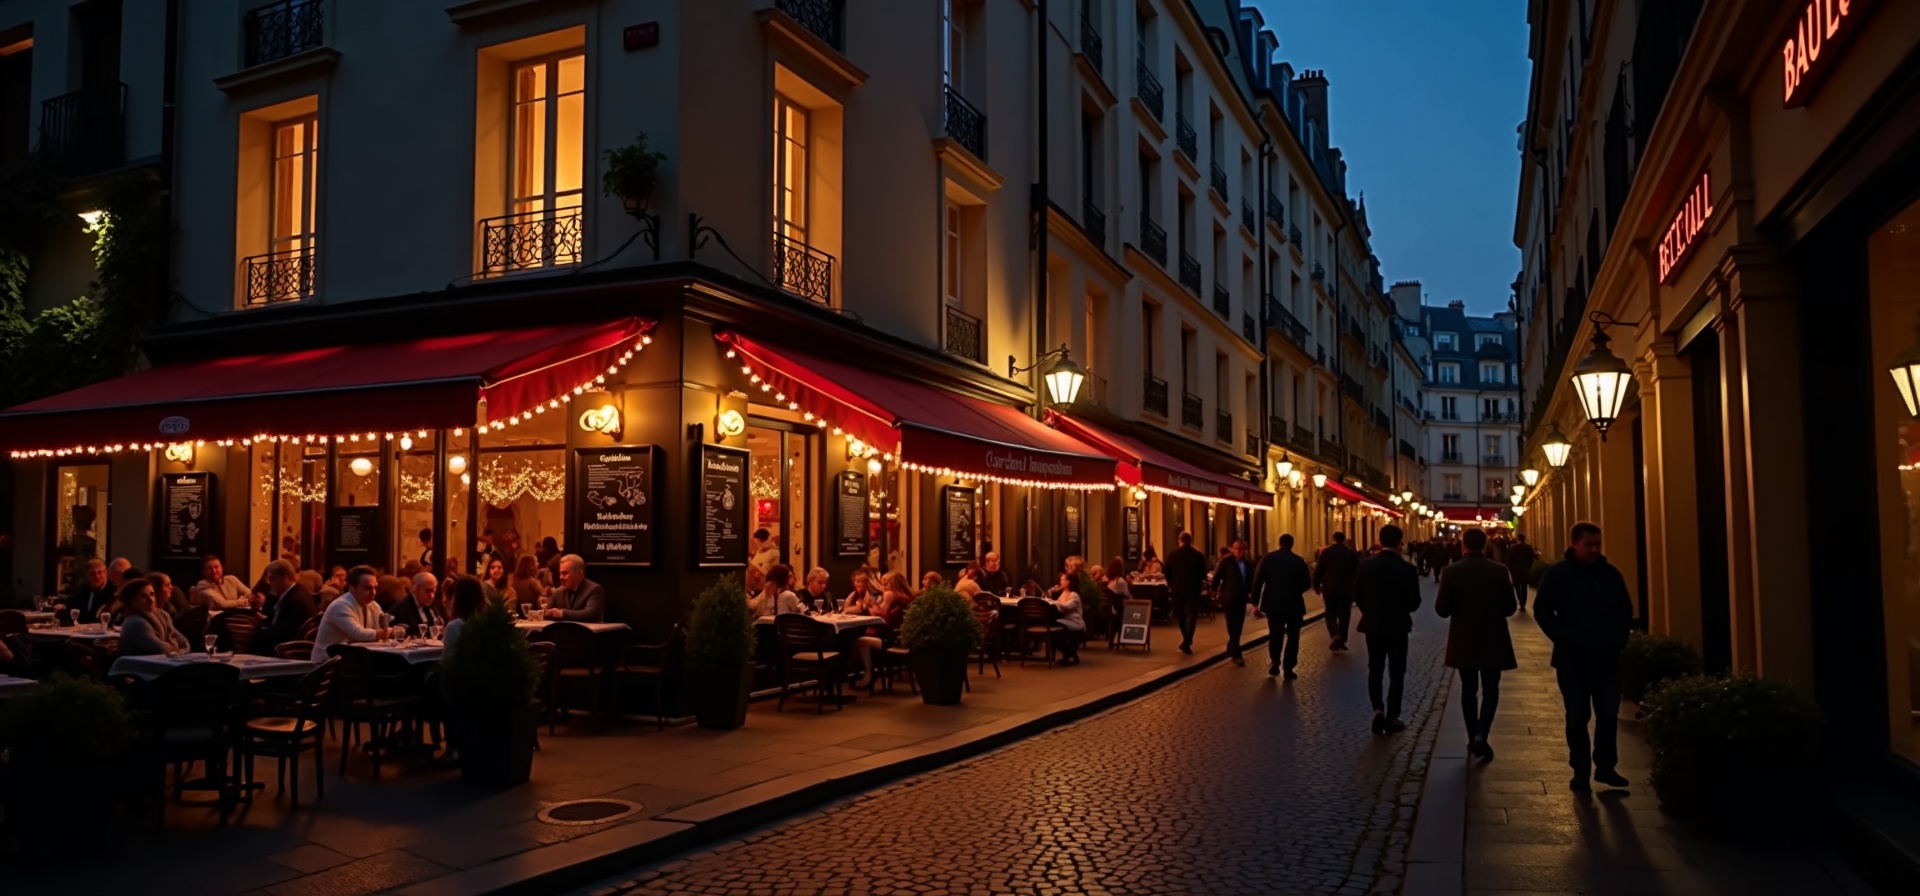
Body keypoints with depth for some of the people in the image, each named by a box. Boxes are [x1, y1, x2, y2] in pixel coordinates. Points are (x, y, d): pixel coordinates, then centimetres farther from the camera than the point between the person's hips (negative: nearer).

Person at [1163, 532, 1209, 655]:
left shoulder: (1172, 554, 0)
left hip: (1177, 589, 2)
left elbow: (1167, 573, 2)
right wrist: (1201, 583, 20)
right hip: (1192, 589, -2)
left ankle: (1186, 639, 29)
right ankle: (1186, 642, -17)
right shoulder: (1199, 555, -4)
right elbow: (1203, 574, 0)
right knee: (1191, 615, -3)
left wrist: (1170, 585, 17)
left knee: (1181, 615, 16)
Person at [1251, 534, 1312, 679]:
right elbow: (1307, 583, -4)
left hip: (1273, 604, 2)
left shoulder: (1267, 558, -3)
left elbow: (1257, 581, -4)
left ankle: (1274, 663, 7)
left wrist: (1255, 603, 2)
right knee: (1292, 636, 7)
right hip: (1293, 604, -1)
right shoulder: (1299, 560, -6)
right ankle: (1288, 669, 3)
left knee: (1275, 635, 15)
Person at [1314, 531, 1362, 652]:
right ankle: (1341, 640, 6)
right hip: (1347, 590, 1)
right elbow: (1358, 572, 4)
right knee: (1344, 614, 8)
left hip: (1330, 589, -1)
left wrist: (1316, 586, 8)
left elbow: (1318, 571, -4)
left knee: (1331, 613, 8)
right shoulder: (1352, 553, 0)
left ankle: (1335, 635, -13)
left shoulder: (1325, 552, -4)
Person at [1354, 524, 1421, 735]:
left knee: (1374, 670, 15)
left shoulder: (1365, 565, -7)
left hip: (1372, 625, 2)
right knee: (1396, 673, 9)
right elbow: (1414, 603, -11)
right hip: (1397, 627, -2)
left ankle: (1378, 710, 0)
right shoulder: (1407, 569, -14)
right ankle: (1391, 718, 11)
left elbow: (1357, 596, -1)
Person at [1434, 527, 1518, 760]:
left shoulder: (1451, 572, -10)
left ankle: (1472, 739, 17)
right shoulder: (1500, 571, -10)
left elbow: (1441, 609, -9)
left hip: (1463, 642, 1)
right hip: (1493, 641, -1)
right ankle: (1480, 734, -11)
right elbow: (1510, 608, -4)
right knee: (1490, 689, 8)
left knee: (1469, 690, 14)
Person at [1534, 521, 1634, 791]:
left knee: (1609, 715, 3)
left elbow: (1625, 611, 13)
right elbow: (1542, 611, -5)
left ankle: (1605, 767, 16)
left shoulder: (1611, 575, 5)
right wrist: (1564, 640, -12)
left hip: (1607, 658, 3)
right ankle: (1581, 771, 12)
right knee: (1577, 718, 5)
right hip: (1572, 659, -2)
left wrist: (1618, 640, 0)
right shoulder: (1557, 574, -5)